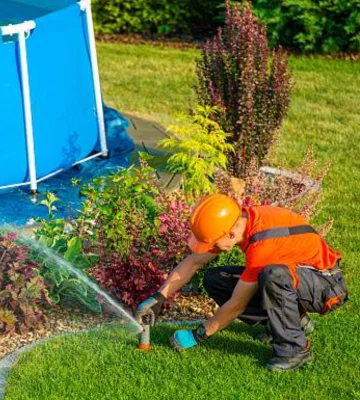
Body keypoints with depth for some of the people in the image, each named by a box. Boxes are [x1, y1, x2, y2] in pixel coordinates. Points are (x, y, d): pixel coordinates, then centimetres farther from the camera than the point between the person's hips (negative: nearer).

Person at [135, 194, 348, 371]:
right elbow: (193, 261, 3)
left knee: (273, 275, -41)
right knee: (215, 280, 1)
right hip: (288, 277, 9)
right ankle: (293, 320, 9)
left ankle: (295, 348, -19)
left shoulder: (262, 242, -33)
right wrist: (159, 297, -4)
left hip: (327, 284, -9)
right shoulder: (238, 221, -9)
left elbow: (236, 305, -23)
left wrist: (197, 335, -12)